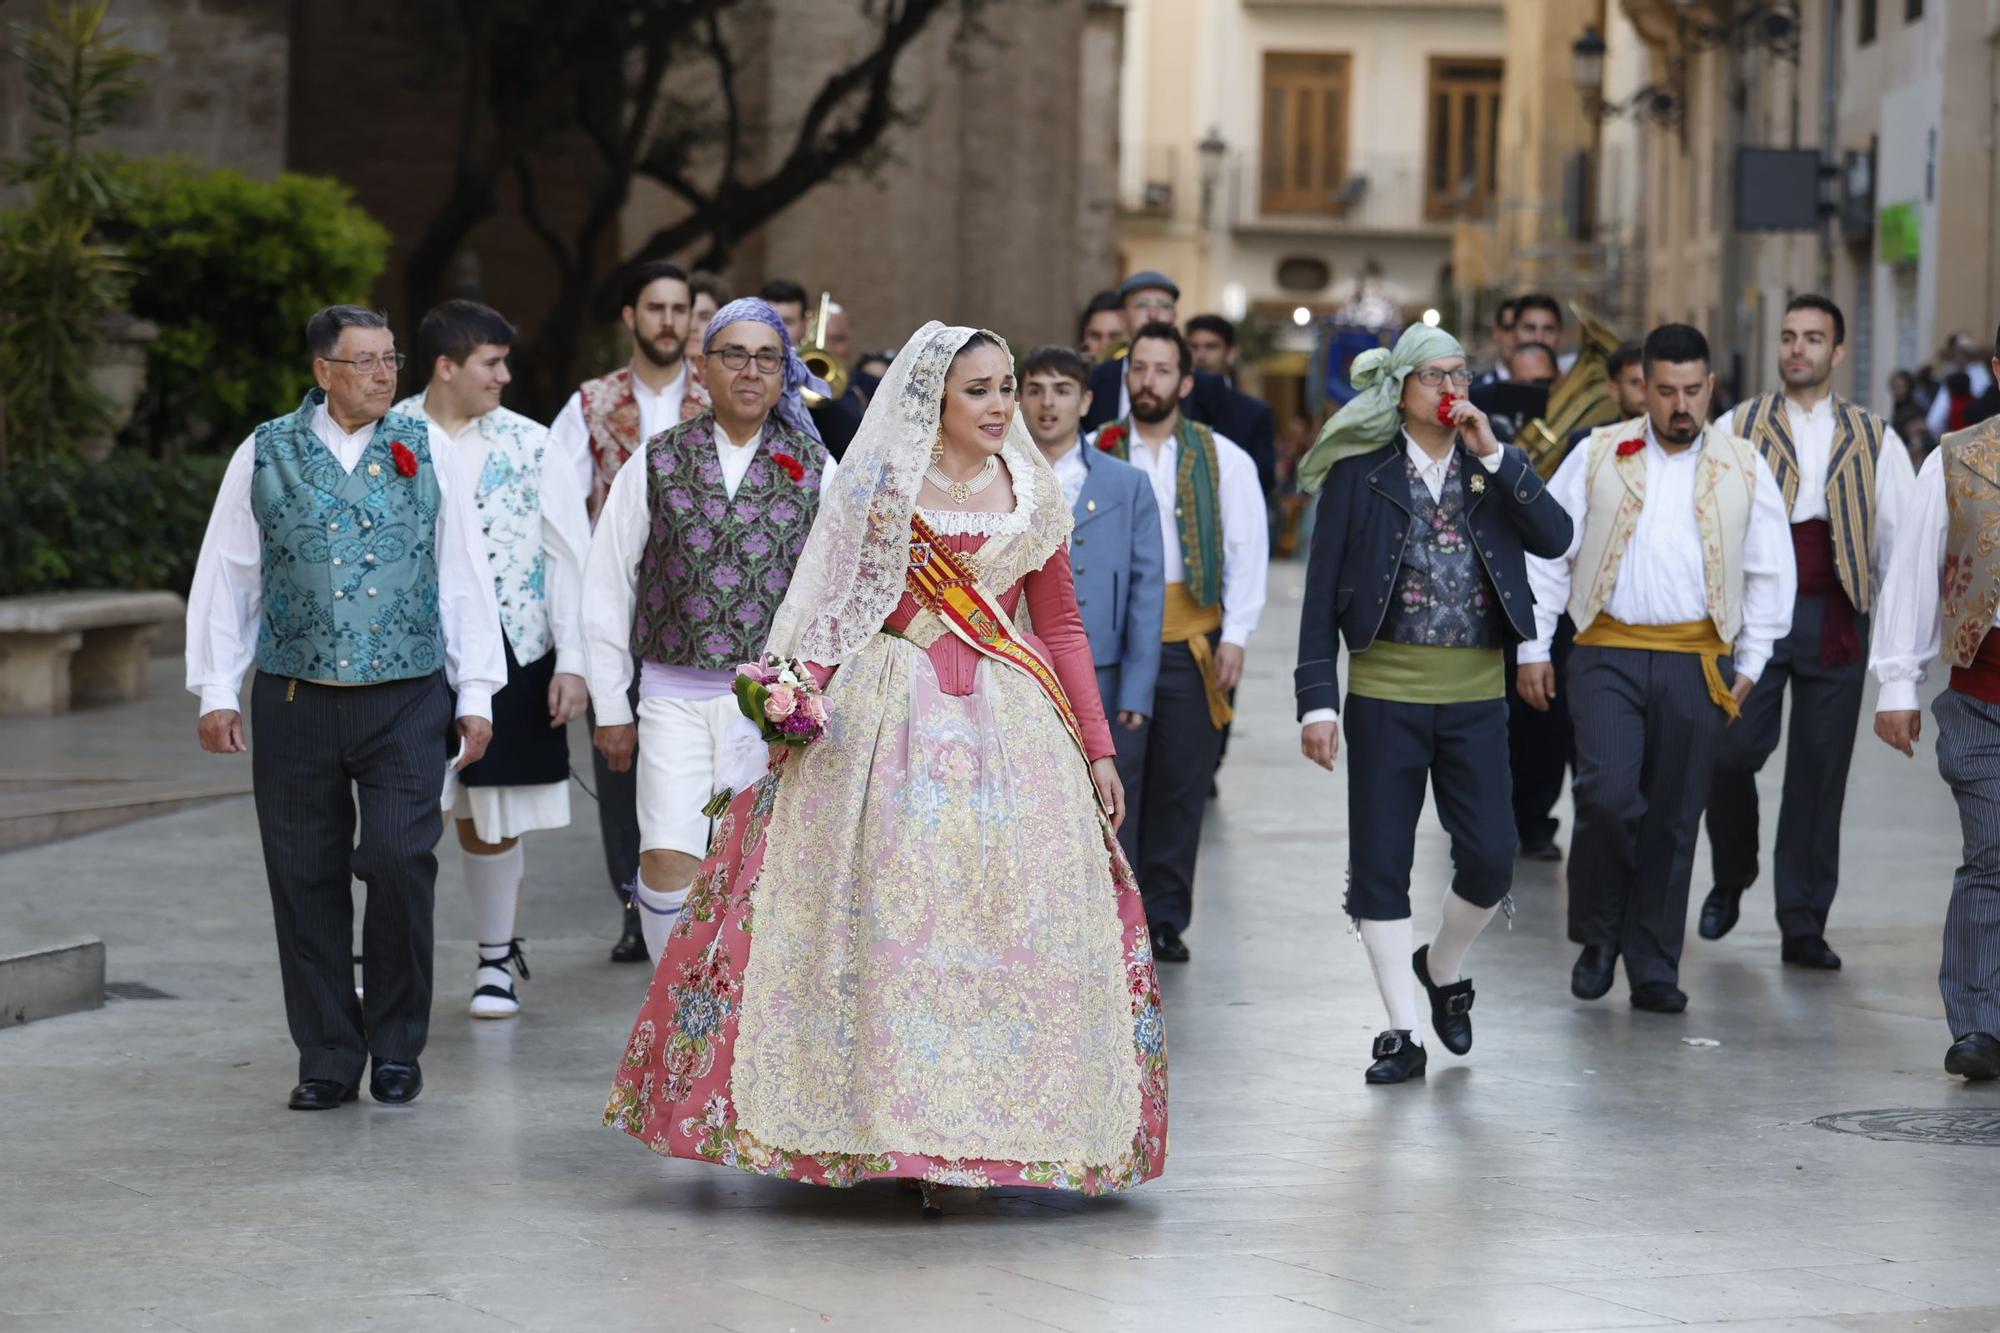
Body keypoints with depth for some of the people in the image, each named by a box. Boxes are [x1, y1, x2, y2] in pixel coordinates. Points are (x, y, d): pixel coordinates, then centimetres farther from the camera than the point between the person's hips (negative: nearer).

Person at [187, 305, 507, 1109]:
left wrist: (476, 694, 4)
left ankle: (396, 1048, 7)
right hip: (294, 703, 1)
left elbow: (465, 577, 7)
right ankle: (328, 1059, 14)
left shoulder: (426, 452, 6)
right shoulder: (265, 455, 5)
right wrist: (217, 690, 4)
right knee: (307, 882, 3)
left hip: (407, 703, -1)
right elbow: (225, 578, 8)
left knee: (400, 863, -11)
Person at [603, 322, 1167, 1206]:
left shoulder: (1033, 495, 9)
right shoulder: (879, 485, 2)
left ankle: (982, 1127, 4)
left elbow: (1061, 626, 12)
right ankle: (895, 1125, 1)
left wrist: (1098, 749, 9)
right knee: (895, 914, -5)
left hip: (1012, 724, 3)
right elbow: (831, 609, 0)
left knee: (1013, 916, -2)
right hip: (893, 717, -3)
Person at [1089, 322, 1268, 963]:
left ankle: (1165, 917, 13)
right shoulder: (1091, 453, 5)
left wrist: (1235, 635, -2)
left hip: (1191, 640, 1)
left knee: (1181, 787, 3)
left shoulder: (1222, 459, 6)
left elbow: (1248, 551, 5)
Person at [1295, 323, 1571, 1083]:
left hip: (1476, 694, 2)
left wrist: (1493, 456, -14)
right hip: (1385, 692, -2)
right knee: (1380, 864, 1)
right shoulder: (1359, 473, -1)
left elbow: (1555, 538, -9)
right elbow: (1321, 593, -2)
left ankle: (1444, 970, 29)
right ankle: (1403, 1032, 11)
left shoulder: (1492, 469, 7)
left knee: (1490, 859, -1)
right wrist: (1318, 700, -8)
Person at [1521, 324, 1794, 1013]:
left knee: (1674, 817, 3)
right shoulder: (1598, 456, 6)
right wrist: (1533, 647, 2)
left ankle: (1653, 968, 12)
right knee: (1608, 794, -16)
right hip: (1609, 654, -1)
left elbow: (1770, 572, 12)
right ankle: (1598, 937, 5)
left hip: (1697, 663, 1)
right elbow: (1546, 553, 7)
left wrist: (1750, 664, 7)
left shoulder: (1744, 467, 8)